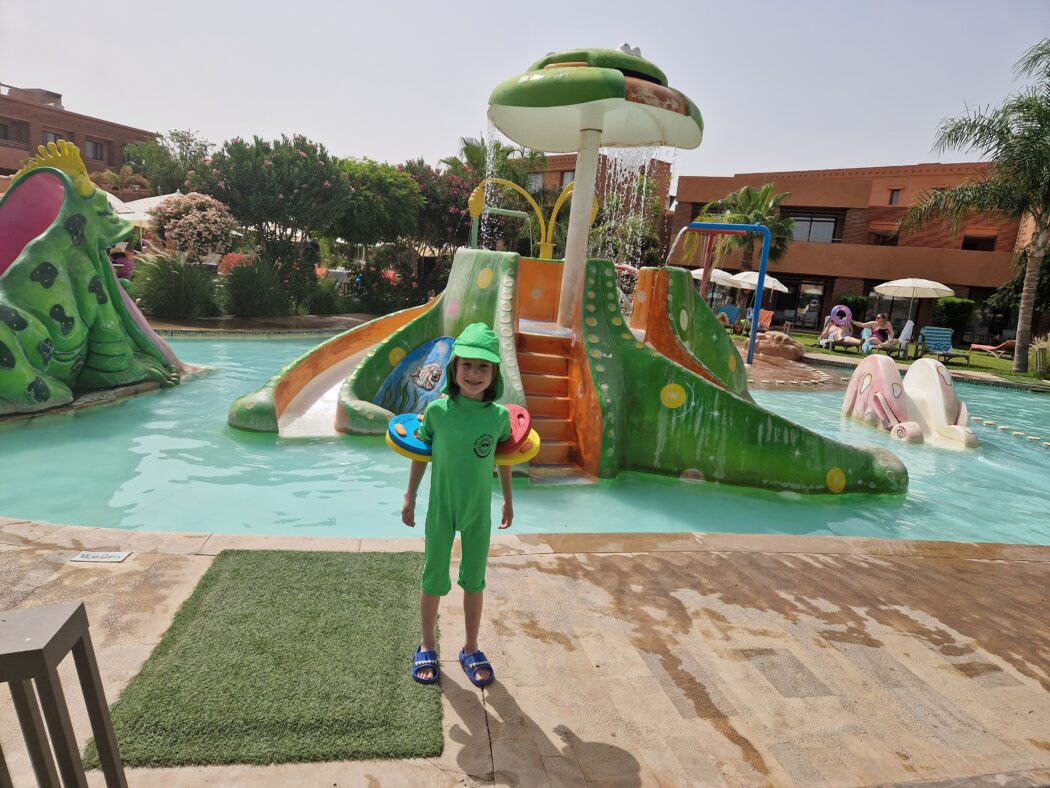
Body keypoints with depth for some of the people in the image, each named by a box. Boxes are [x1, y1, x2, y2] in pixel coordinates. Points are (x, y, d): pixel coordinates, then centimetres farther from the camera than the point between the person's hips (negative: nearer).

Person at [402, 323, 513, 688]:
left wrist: (508, 499, 11)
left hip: (479, 511, 1)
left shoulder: (499, 415, -12)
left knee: (474, 579, 15)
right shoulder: (438, 409, -15)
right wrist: (410, 497, 3)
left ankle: (471, 650, 34)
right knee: (434, 578, 13)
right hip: (441, 508, -1)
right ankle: (427, 647, 35)